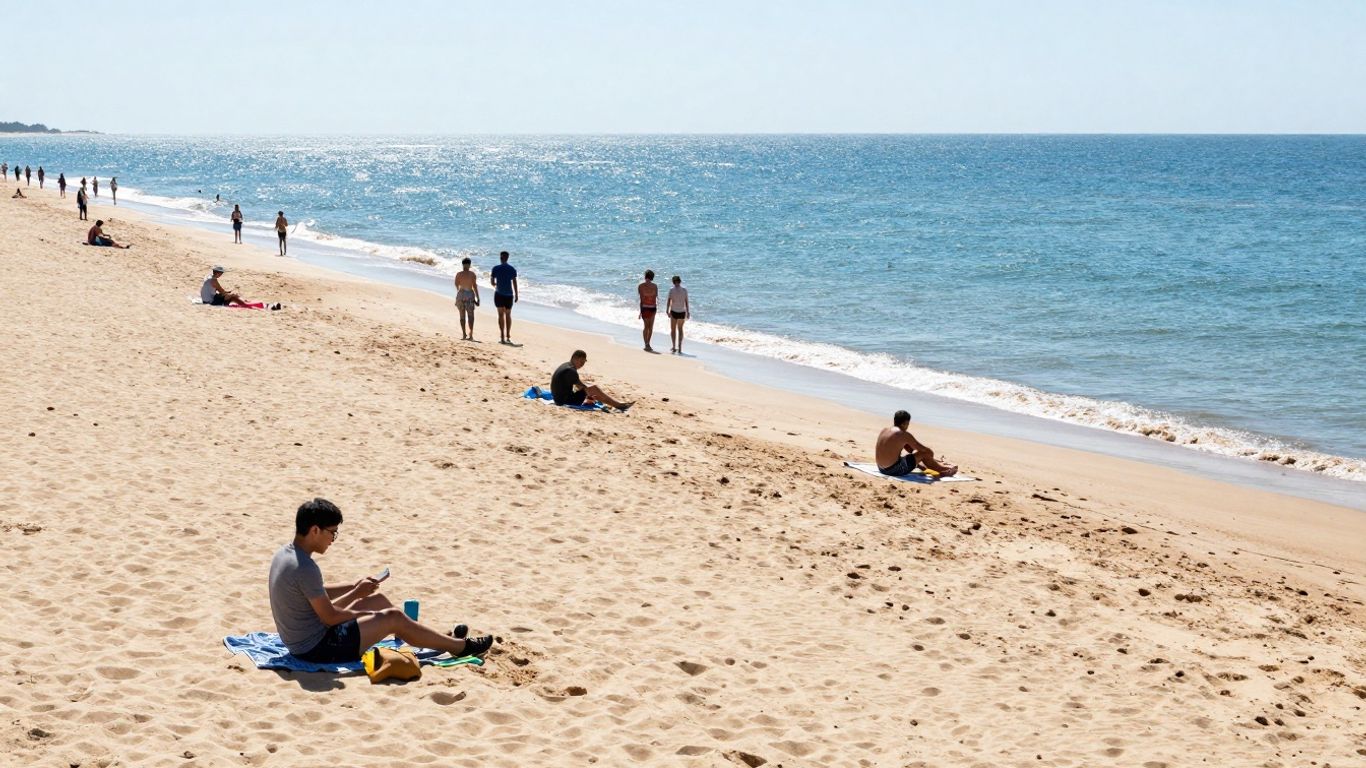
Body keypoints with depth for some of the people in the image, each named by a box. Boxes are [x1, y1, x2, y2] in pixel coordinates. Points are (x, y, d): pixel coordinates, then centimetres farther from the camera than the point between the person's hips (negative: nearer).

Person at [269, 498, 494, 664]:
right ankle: (460, 646, 14)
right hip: (316, 648, -10)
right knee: (393, 618, -3)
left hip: (300, 640, 10)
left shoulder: (284, 554, 3)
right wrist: (357, 594, -4)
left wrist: (353, 587, 9)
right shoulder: (306, 568, -28)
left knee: (378, 599, 17)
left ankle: (443, 639, 30)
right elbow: (329, 616, -21)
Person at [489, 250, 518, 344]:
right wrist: (516, 295, 4)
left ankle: (502, 337, -6)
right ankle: (508, 337, 16)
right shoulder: (512, 269, -1)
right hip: (509, 294, 2)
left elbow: (492, 282, 0)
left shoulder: (495, 269, -5)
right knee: (508, 315, 13)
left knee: (501, 315, 3)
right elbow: (514, 283, -2)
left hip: (499, 294, -2)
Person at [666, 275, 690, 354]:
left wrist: (667, 311, -7)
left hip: (674, 312, -2)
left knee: (673, 329, 9)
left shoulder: (671, 290, -5)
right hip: (682, 312, 2)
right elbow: (686, 302, 0)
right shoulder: (684, 290, 0)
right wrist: (688, 312, 6)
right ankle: (679, 348, 12)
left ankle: (674, 347, 2)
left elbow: (669, 301, -10)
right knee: (680, 329, 14)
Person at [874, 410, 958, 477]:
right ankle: (943, 470, 25)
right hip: (895, 470, -8)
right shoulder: (904, 434, -14)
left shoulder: (884, 431, 10)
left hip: (882, 469, 8)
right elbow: (926, 450, -9)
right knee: (924, 453, 5)